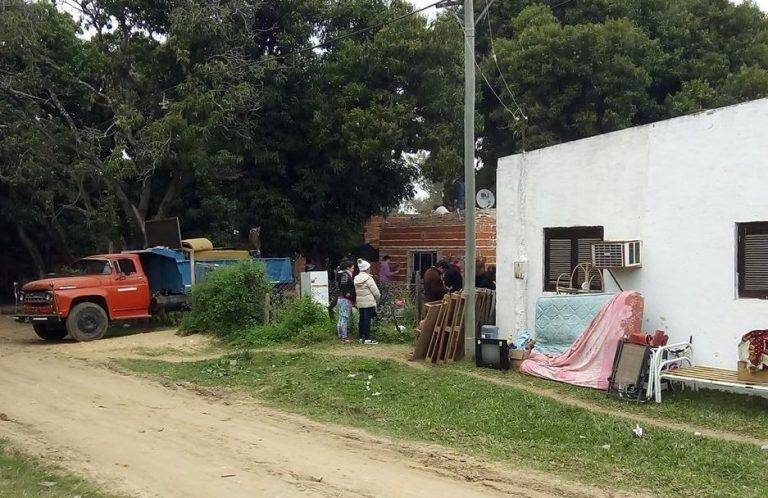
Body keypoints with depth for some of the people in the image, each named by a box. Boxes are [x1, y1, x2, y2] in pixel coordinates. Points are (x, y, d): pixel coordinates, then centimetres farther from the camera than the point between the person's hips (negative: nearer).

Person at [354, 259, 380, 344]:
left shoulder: (356, 279, 8)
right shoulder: (368, 278, -14)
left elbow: (356, 291, 12)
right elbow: (375, 291, -12)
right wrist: (378, 299, 4)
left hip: (359, 303, 7)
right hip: (369, 302, -7)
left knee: (362, 319, 13)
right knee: (367, 319, -6)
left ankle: (362, 337, 19)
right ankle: (367, 338, -6)